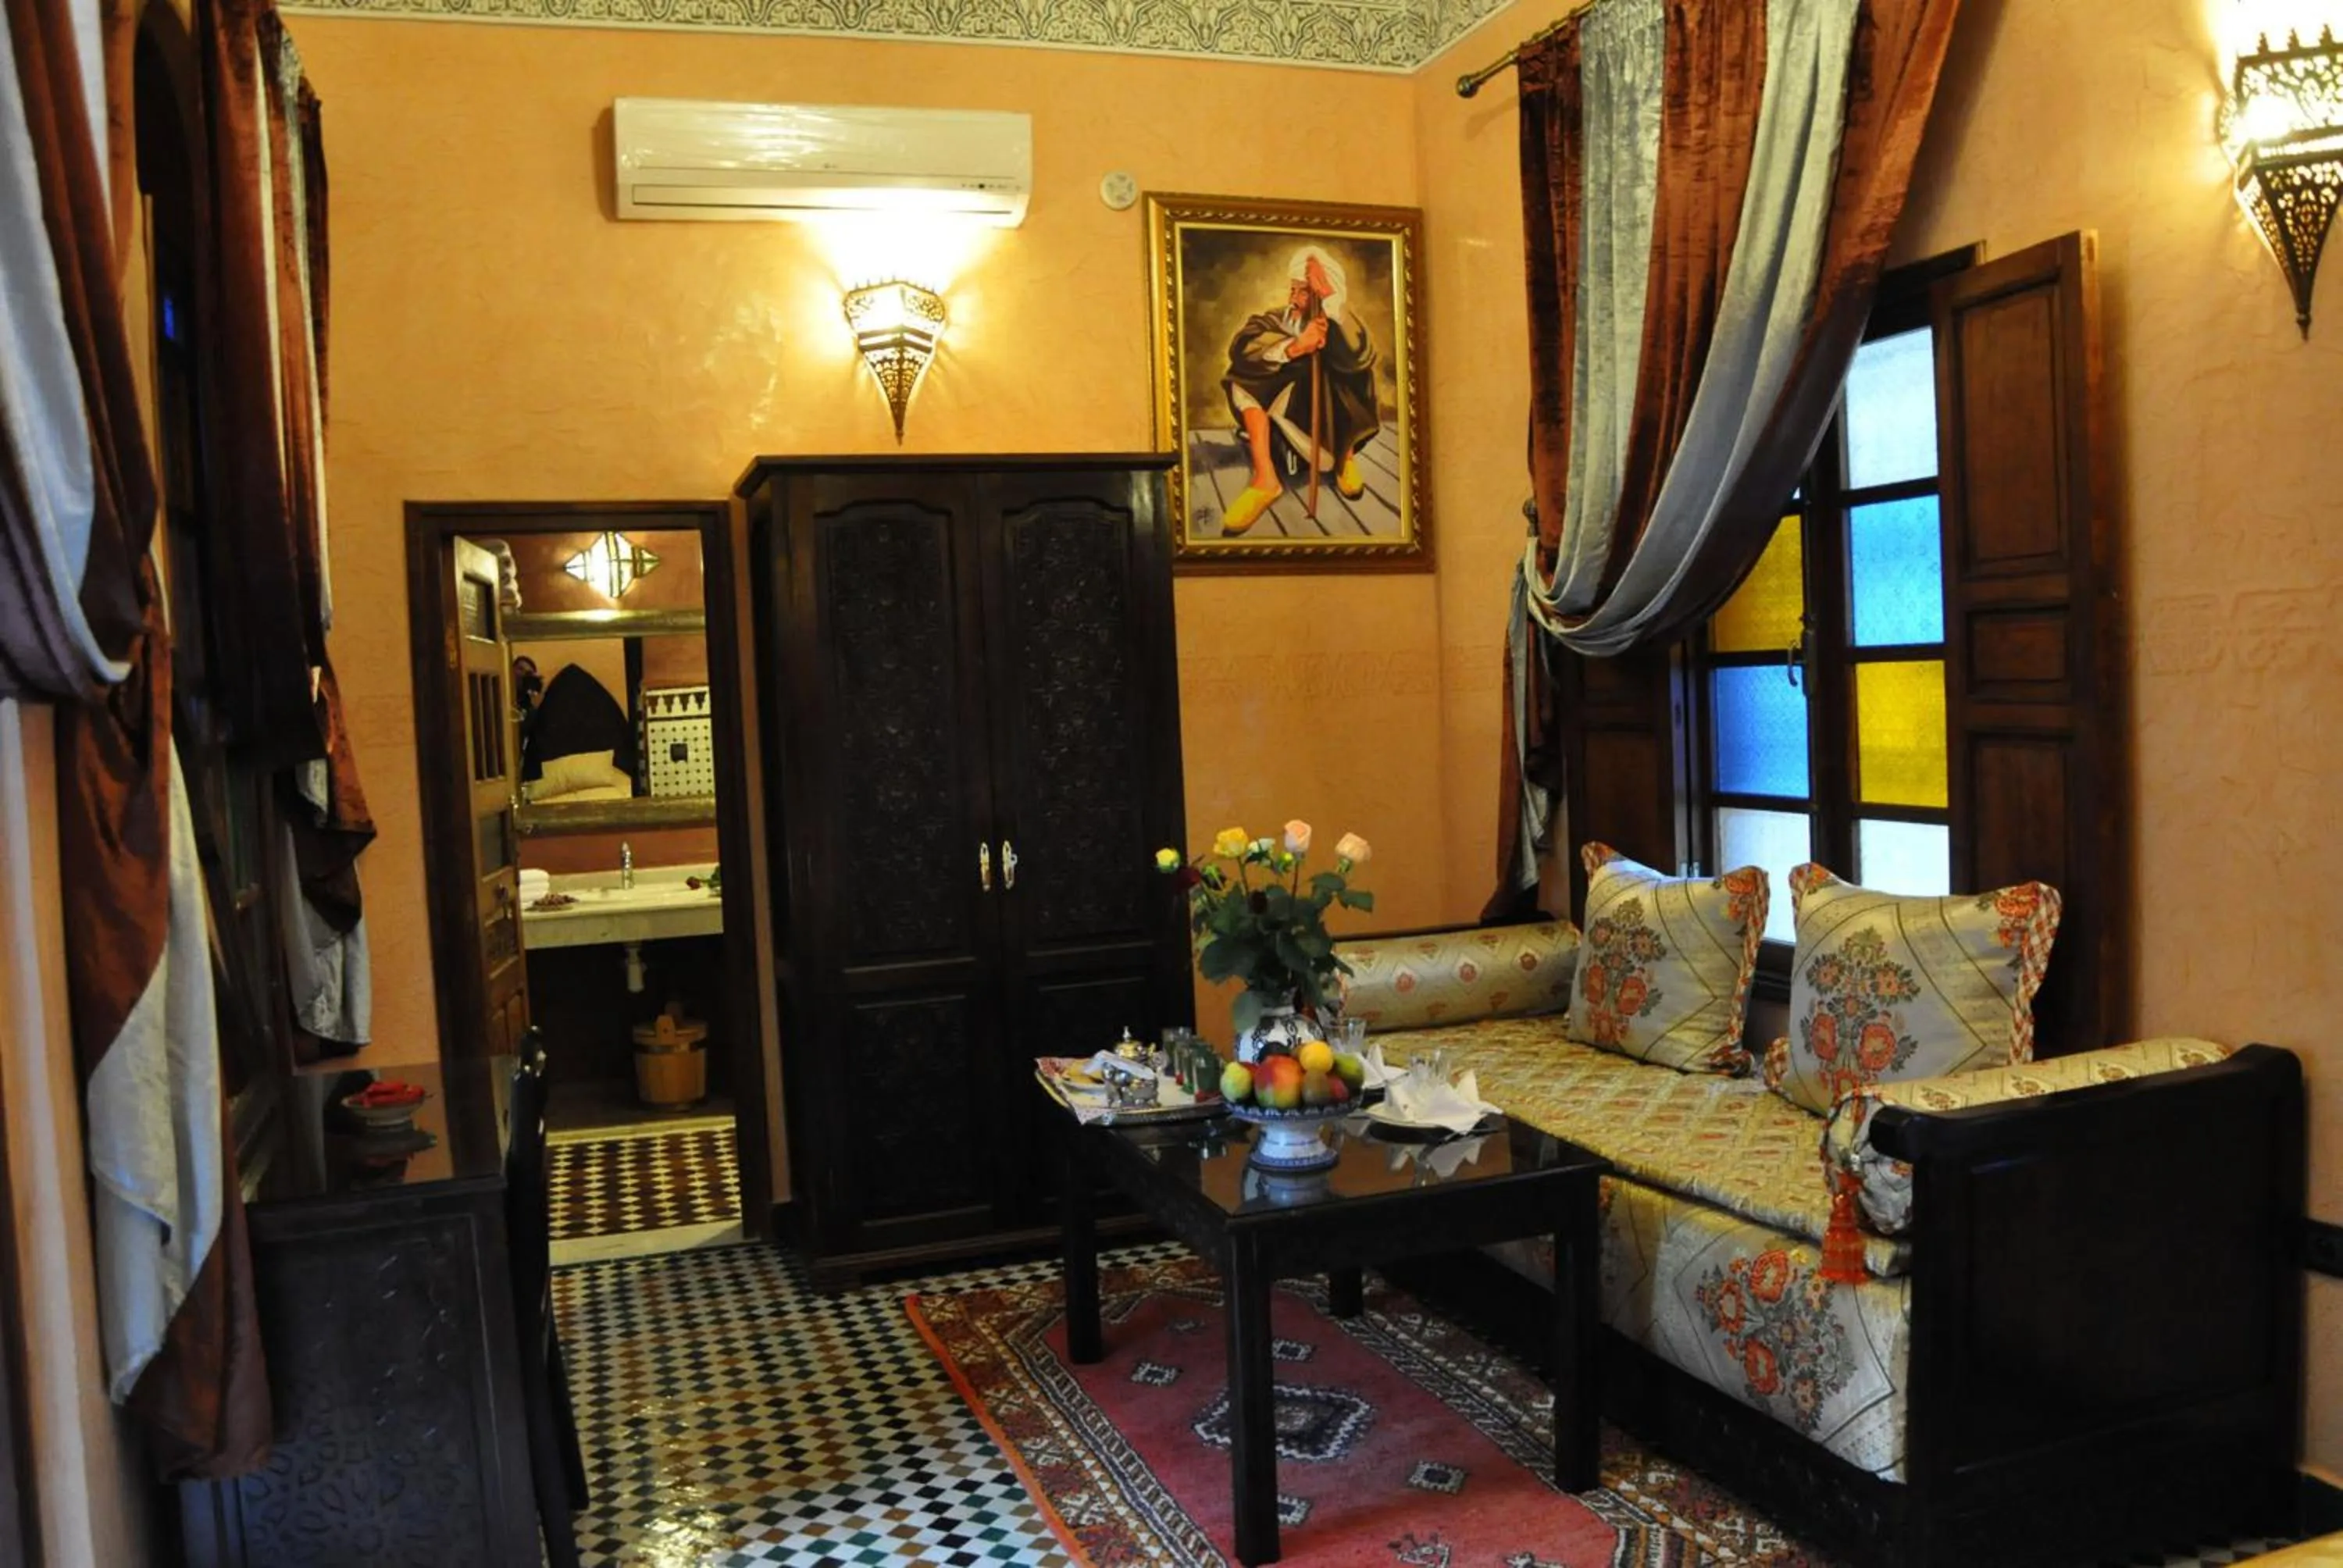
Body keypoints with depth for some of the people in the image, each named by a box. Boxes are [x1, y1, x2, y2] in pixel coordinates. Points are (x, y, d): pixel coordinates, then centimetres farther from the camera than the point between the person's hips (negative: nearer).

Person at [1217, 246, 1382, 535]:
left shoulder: (1336, 325, 3)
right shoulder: (1273, 321, 8)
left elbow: (1361, 355, -23)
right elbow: (1241, 347, -17)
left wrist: (1330, 299, -28)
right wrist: (1293, 347, -34)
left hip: (1332, 417, -1)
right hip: (1281, 419, 1)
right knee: (1246, 380, -22)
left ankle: (1345, 456, -5)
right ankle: (1265, 477, -30)